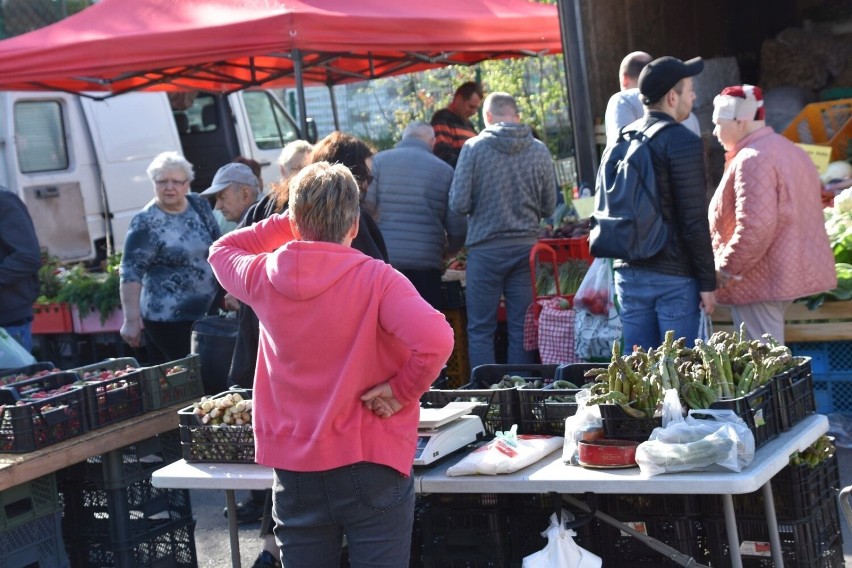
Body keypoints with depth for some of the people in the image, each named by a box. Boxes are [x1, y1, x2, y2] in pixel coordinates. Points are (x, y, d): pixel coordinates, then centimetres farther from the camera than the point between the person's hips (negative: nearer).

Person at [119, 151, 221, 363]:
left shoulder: (200, 206, 5)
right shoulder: (146, 224, -13)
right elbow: (131, 272, -15)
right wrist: (131, 320, -19)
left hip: (206, 313, 6)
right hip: (167, 320, -6)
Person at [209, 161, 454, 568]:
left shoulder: (264, 277, -3)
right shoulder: (375, 279, -14)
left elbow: (222, 251, 20)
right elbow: (436, 340, -28)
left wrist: (290, 223, 10)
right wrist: (402, 390, -12)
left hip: (294, 467, 4)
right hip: (370, 464, -3)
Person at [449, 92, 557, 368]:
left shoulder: (474, 148, -7)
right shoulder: (539, 151, 0)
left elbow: (458, 203, -9)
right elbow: (549, 207, 6)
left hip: (485, 249, -2)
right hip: (526, 246, 3)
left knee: (480, 329, 4)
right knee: (522, 329, 8)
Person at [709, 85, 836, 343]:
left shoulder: (752, 160, -19)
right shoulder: (789, 150, 15)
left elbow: (755, 227, -27)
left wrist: (726, 270, -17)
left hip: (760, 280, -11)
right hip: (790, 271, 11)